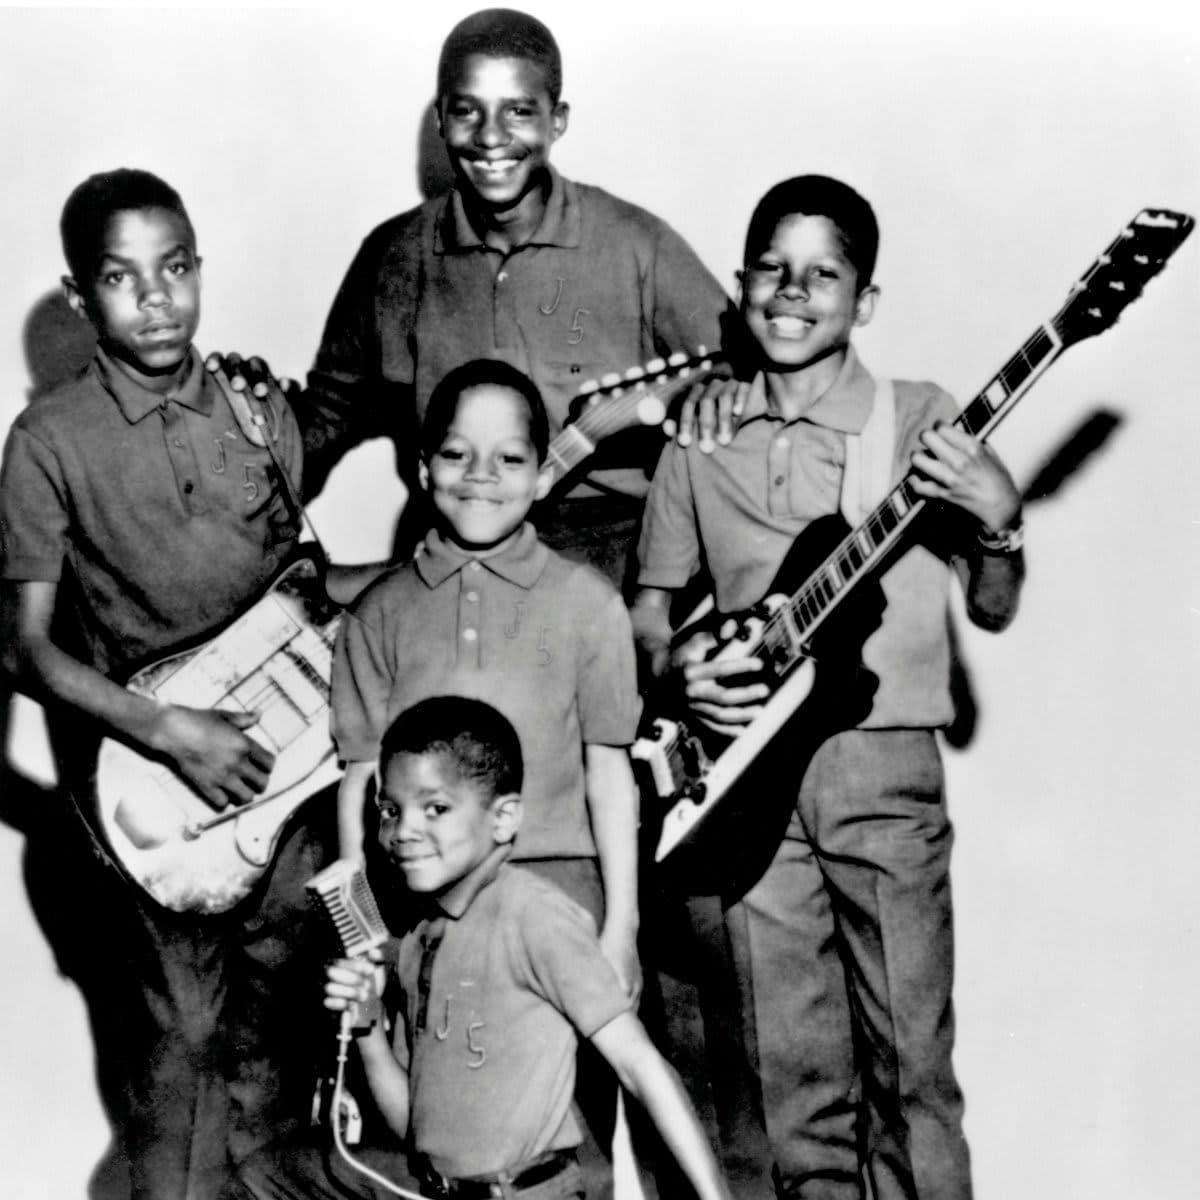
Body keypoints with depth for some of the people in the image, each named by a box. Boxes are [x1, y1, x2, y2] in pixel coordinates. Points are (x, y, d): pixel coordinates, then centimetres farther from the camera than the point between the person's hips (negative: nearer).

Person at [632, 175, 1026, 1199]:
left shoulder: (919, 423, 1)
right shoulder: (699, 443, 9)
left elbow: (993, 610, 1)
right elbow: (651, 607, 17)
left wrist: (999, 528, -18)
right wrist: (677, 664, -4)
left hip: (882, 767, -2)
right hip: (750, 773, 3)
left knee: (910, 1058, -2)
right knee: (794, 1068, 8)